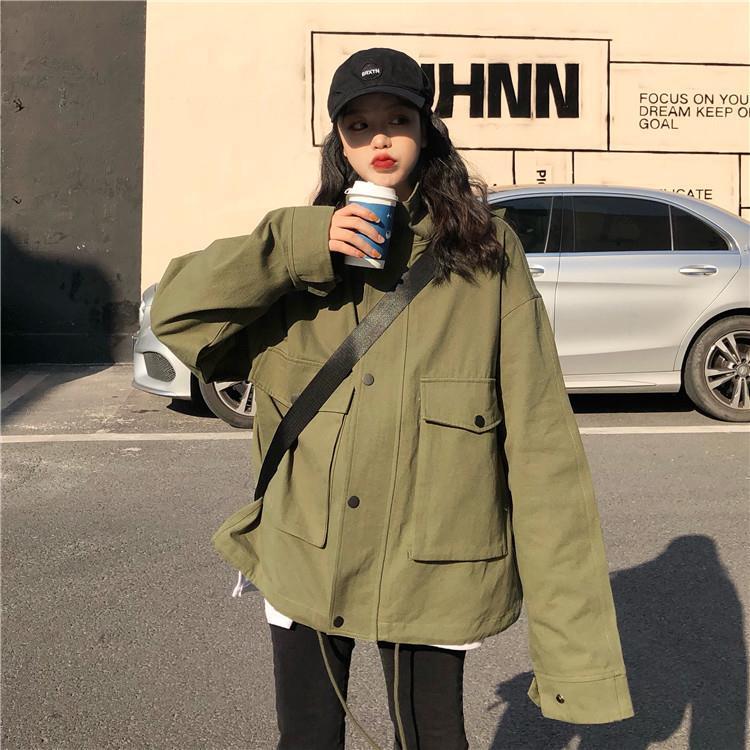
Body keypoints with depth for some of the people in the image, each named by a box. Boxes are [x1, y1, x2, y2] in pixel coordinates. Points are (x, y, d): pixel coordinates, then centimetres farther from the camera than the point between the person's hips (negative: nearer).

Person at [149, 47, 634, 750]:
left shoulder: (487, 252, -6)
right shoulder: (306, 252, 4)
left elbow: (540, 439, -10)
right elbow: (177, 312, -6)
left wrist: (573, 634, -13)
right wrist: (298, 246, -19)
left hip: (429, 575, -2)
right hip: (304, 563, 3)